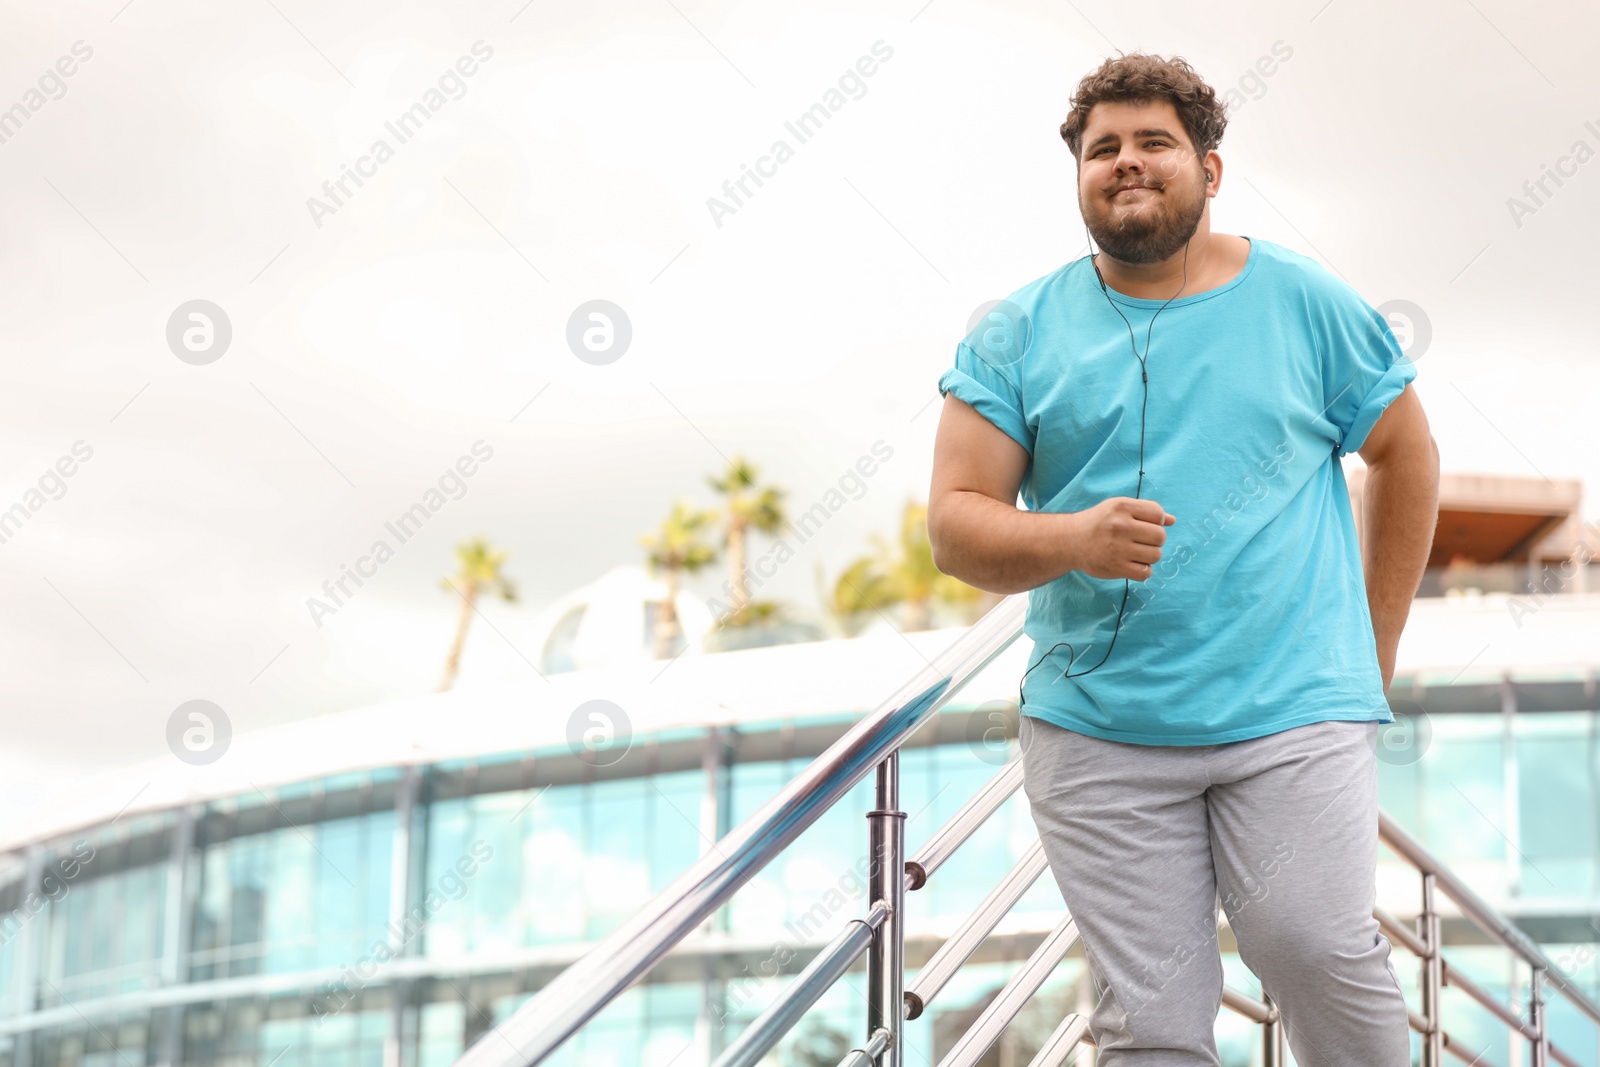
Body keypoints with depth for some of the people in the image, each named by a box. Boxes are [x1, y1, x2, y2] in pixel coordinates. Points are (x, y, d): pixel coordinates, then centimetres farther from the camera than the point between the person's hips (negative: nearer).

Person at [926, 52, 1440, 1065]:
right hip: (1097, 731, 1)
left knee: (1321, 952, -17)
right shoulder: (1019, 335, 7)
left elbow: (1408, 455, 17)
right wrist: (1072, 541, -20)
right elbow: (956, 521, 2)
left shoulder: (1307, 304, 7)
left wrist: (1373, 653, 12)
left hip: (1294, 715, -1)